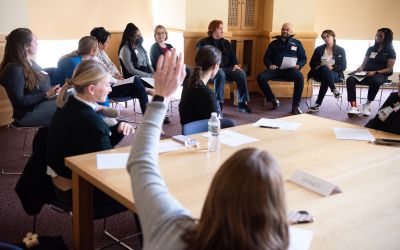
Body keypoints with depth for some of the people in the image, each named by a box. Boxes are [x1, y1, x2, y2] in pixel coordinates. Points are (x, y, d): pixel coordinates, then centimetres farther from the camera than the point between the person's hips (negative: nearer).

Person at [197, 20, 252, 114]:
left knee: (241, 73, -25)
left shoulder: (226, 43, 24)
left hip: (227, 68, 5)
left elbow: (232, 56, 19)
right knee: (220, 74, -40)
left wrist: (236, 64, -4)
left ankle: (242, 103, -23)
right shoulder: (204, 43, 8)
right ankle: (218, 104, -41)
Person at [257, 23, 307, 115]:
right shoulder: (274, 43, 20)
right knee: (261, 77, -27)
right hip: (276, 69, 2)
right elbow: (266, 58, 17)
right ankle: (273, 99, -8)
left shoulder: (297, 43, 17)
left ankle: (295, 105, -24)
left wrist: (298, 65, -9)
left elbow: (303, 58, 14)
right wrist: (269, 65, -7)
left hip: (290, 69, -1)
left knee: (300, 77, -36)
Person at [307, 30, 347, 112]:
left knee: (325, 79, -38)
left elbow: (343, 66, -1)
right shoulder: (319, 49, 10)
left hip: (335, 74, -1)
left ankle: (318, 103, -37)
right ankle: (334, 90, -40)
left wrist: (332, 67, -18)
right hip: (319, 73, 1)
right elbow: (312, 64, 7)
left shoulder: (340, 50, 6)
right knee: (324, 69, -37)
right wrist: (321, 64, -15)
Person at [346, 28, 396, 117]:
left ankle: (367, 105, -21)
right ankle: (354, 107, -39)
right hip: (366, 74, 4)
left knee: (374, 81, -43)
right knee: (350, 79, -27)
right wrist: (360, 68, -7)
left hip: (381, 75, -4)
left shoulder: (391, 51, 5)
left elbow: (389, 69, -3)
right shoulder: (371, 49, 19)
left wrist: (375, 72, -17)